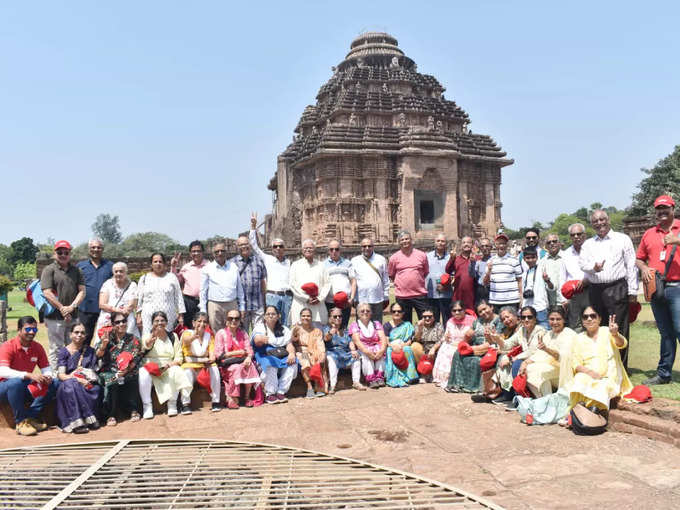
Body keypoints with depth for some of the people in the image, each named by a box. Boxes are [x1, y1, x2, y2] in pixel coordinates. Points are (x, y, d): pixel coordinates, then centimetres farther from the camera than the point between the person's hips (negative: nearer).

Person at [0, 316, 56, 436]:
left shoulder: (37, 347, 1)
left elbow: (46, 368, 5)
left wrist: (48, 377, -21)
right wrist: (29, 375, -39)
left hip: (26, 388, 6)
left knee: (54, 384, -13)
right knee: (16, 382, -38)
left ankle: (30, 417, -15)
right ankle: (21, 421, -24)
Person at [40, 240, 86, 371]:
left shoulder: (76, 270, 14)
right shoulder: (49, 270, 1)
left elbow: (82, 291, 7)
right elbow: (47, 293, -8)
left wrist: (72, 307, -8)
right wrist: (62, 309, -11)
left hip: (73, 317, 4)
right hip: (55, 317, -4)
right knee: (56, 349, -1)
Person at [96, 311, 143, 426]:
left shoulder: (133, 340, 7)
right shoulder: (108, 337, 8)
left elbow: (135, 360, -1)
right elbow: (99, 355, -1)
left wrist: (125, 370, -19)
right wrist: (104, 344, -21)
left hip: (127, 372, 0)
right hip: (109, 371, 0)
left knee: (132, 378, -32)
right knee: (111, 382, -32)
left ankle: (133, 411, -16)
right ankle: (111, 415, -23)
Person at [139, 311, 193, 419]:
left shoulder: (173, 336, 12)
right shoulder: (148, 336, 5)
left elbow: (179, 358, 6)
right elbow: (146, 345, -22)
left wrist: (168, 365, -15)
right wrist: (153, 335, -44)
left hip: (168, 369, 1)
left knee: (176, 371, -30)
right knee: (143, 373, -33)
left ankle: (172, 404, -21)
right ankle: (147, 406, -25)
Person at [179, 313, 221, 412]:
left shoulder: (209, 336, 11)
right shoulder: (187, 333, -1)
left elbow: (212, 355, 1)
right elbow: (187, 340, -28)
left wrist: (210, 360, -26)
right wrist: (194, 336, -53)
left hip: (205, 367, 3)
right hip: (190, 365, -3)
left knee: (214, 368, -27)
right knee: (187, 371, -34)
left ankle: (215, 401, -20)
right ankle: (185, 404, -30)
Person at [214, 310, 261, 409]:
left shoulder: (243, 333, 16)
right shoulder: (221, 333, 3)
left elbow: (249, 350, 7)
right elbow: (218, 354, -5)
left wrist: (249, 357, -17)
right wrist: (237, 352, -10)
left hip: (242, 361, 3)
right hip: (227, 364, -3)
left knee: (250, 366, -29)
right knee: (237, 368, -34)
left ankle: (247, 396, -15)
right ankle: (231, 399, -26)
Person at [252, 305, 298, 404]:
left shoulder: (284, 329, 17)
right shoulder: (259, 327, 3)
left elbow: (289, 344, 6)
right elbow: (257, 341, -18)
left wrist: (292, 353, -17)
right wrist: (262, 339, -44)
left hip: (281, 357, 4)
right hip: (264, 356, -4)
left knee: (292, 363, -25)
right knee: (270, 364, -36)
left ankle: (281, 392, -20)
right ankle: (269, 394, -26)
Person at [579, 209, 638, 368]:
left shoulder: (623, 239, 8)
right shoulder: (588, 244, 17)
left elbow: (631, 266, 4)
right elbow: (582, 263, 2)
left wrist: (632, 291, -3)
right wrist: (593, 267, -21)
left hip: (617, 289, -3)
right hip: (595, 290, 4)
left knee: (619, 330, -5)